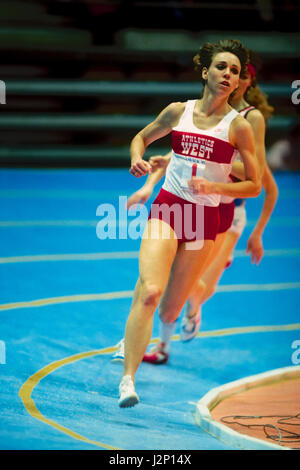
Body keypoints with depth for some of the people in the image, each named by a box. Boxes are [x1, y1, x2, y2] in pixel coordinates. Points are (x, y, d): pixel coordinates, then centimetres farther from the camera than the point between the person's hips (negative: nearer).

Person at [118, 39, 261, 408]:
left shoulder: (238, 126, -2)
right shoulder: (179, 111, 5)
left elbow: (254, 186, 1)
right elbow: (142, 137, 22)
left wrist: (213, 187, -14)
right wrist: (137, 160, 0)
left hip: (205, 218, 0)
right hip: (167, 208, 1)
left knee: (169, 312, 5)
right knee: (149, 292, -22)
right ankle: (127, 380, -23)